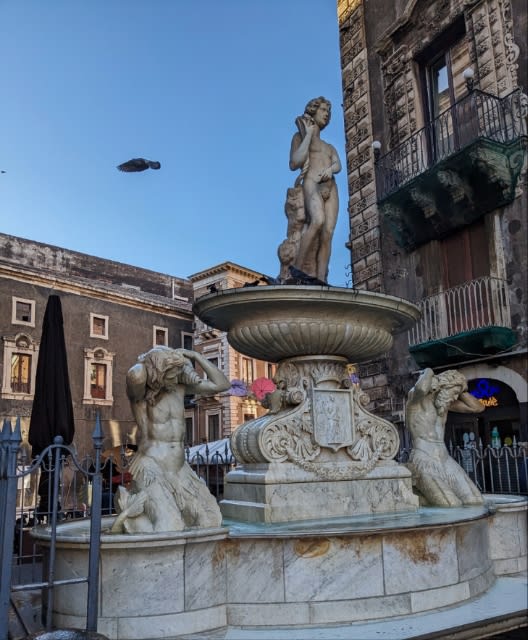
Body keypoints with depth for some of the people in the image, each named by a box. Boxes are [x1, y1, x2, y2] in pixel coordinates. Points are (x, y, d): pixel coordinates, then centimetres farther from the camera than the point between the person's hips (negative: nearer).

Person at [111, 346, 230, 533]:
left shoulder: (180, 385, 3)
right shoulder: (139, 391, -13)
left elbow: (222, 385, 0)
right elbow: (135, 375, -38)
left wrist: (196, 356, -6)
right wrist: (146, 362, -16)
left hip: (180, 470, 7)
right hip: (153, 472, -7)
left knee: (210, 519, 13)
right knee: (168, 529, -24)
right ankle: (131, 511, 7)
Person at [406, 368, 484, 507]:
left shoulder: (444, 401, 15)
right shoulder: (416, 396, -9)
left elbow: (478, 408, 15)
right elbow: (421, 388, -36)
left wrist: (458, 389, 8)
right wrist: (428, 373, -14)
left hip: (446, 460, 8)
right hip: (424, 462, -8)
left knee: (474, 503, -9)